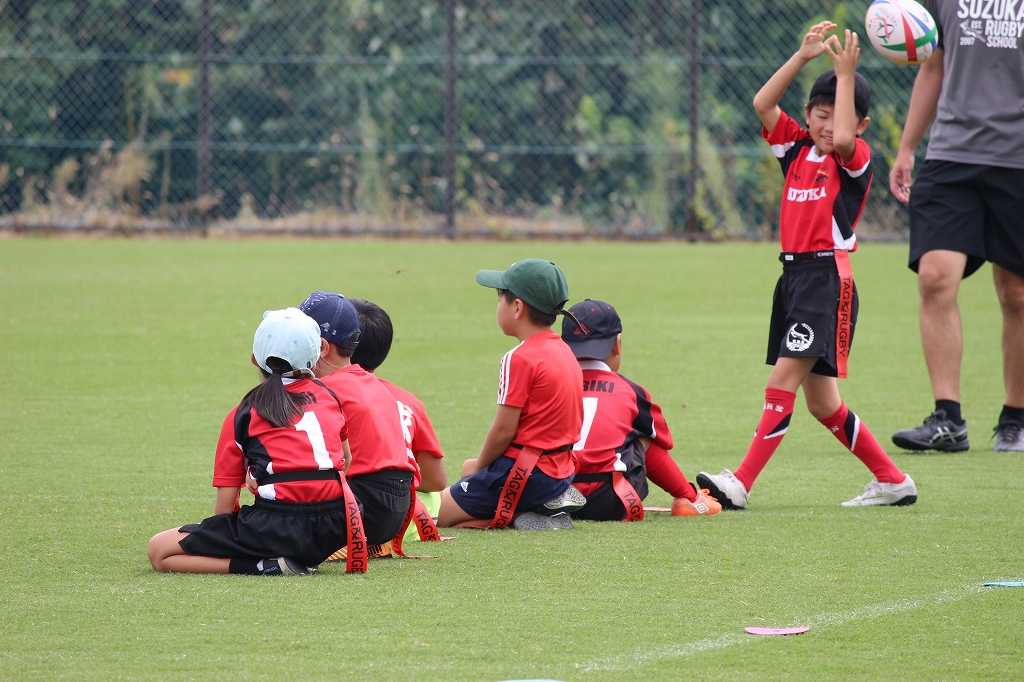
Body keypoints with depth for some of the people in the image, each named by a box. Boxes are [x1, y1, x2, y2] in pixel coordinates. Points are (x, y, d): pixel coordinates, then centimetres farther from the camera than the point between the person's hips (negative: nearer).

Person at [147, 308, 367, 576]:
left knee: (159, 551, 0)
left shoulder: (243, 415, 6)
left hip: (277, 526, -5)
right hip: (335, 528, 5)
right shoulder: (329, 396, 16)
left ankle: (266, 566, -14)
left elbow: (225, 505, 4)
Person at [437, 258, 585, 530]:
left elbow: (504, 429, -17)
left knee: (435, 514, -1)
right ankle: (549, 505, 11)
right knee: (468, 466, 34)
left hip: (525, 473, -9)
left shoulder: (520, 359, -18)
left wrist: (481, 466, 1)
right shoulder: (565, 352, 9)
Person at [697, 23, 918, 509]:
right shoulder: (796, 149, 13)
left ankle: (741, 484, -21)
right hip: (793, 273, 8)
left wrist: (846, 74, -18)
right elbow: (763, 103, 5)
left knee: (783, 379, -15)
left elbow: (842, 137, -25)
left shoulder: (856, 159, -3)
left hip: (828, 277, -8)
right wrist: (804, 56, -1)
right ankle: (892, 481, 20)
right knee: (821, 401, 10)